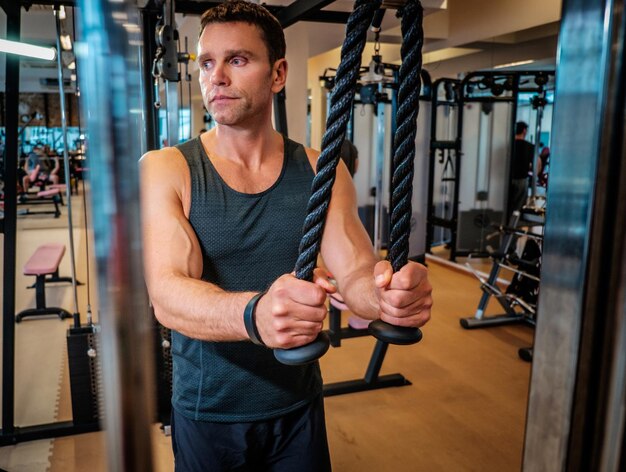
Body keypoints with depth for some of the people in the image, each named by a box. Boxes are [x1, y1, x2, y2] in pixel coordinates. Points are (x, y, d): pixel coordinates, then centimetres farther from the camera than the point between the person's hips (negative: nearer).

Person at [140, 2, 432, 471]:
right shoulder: (164, 170, -12)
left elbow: (356, 273, -12)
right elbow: (165, 293, -24)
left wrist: (388, 291, -37)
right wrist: (254, 313, -45)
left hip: (298, 408, 2)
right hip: (207, 413, -2)